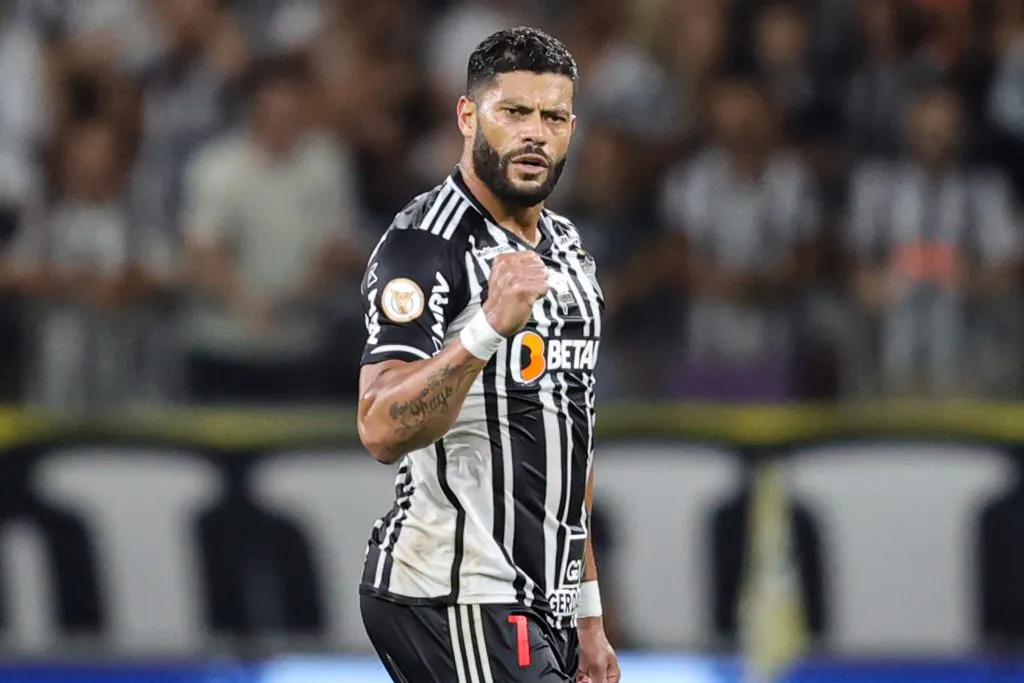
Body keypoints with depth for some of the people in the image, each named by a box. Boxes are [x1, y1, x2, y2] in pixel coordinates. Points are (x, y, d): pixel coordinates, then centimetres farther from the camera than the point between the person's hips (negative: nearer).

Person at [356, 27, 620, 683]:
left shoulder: (567, 251, 16)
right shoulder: (424, 245, -12)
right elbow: (382, 430, -24)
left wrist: (587, 615, 21)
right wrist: (489, 326, -36)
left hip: (542, 605, 9)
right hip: (454, 601, -9)